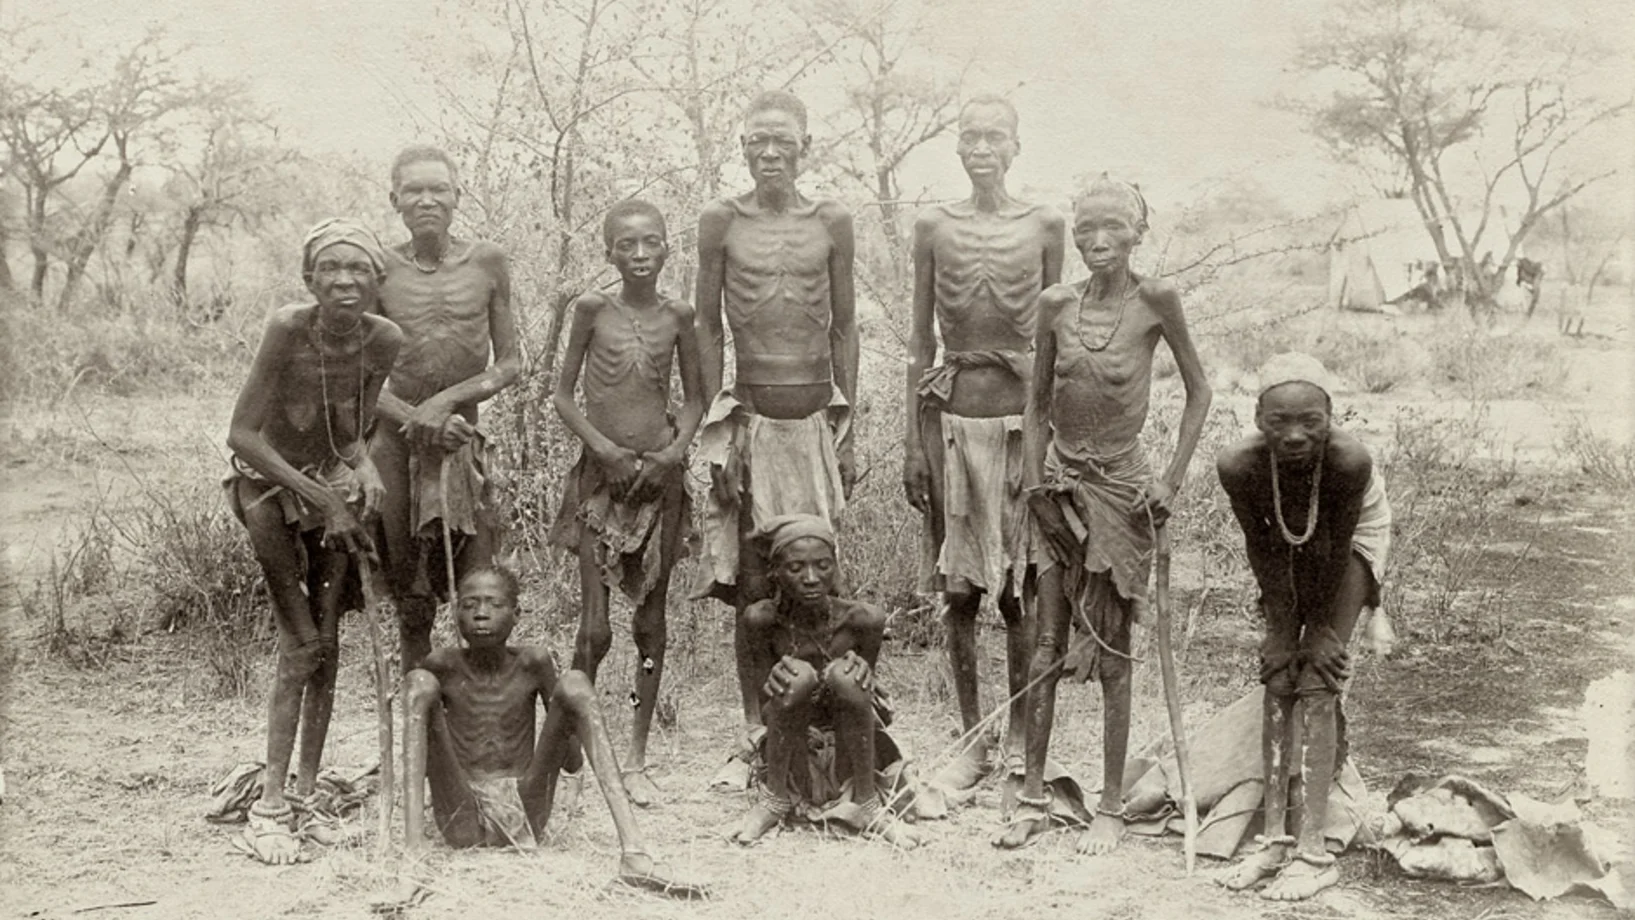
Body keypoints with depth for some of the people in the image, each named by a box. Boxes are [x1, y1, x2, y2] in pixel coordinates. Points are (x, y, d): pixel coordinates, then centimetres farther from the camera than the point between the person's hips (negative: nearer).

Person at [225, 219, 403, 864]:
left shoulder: (385, 341, -13)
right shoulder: (287, 329, -25)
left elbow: (354, 429, 1)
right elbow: (242, 435, -25)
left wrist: (362, 465, -21)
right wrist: (321, 498, -24)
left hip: (334, 484, 4)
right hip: (270, 485, -4)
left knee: (327, 643, 4)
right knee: (301, 647, -9)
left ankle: (307, 788, 16)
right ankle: (269, 806, -1)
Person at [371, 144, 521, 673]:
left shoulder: (486, 262, 1)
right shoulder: (381, 269, 0)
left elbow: (510, 363, 3)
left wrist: (448, 399, -11)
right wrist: (413, 417, -15)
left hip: (462, 440, 0)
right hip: (398, 442, 0)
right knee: (411, 599, 5)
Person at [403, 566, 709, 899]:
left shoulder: (533, 664, 2)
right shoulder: (443, 667, 0)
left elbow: (572, 760, 9)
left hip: (524, 817, 1)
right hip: (461, 819, -1)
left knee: (574, 683, -15)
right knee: (419, 682, -16)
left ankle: (633, 850, -33)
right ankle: (415, 847, -36)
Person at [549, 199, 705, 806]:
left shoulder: (677, 316, 3)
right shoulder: (593, 308, -1)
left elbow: (695, 398, 11)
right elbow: (563, 395, 2)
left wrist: (675, 450, -6)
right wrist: (605, 448, -10)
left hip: (660, 475, 2)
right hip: (601, 474, -2)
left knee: (651, 623, 7)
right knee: (594, 629, -5)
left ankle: (636, 759, 16)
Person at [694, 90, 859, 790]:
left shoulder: (832, 223, 6)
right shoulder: (721, 222, 3)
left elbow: (844, 327, 9)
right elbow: (708, 327, 6)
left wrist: (845, 427, 6)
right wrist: (717, 425, 0)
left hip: (817, 412, 1)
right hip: (752, 413, -1)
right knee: (752, 585, 0)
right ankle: (755, 739, 10)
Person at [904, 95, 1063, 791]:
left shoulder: (1043, 226, 4)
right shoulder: (934, 226, 6)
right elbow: (921, 339, 8)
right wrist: (912, 438, 4)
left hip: (1021, 414, -1)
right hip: (954, 414, 1)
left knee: (1019, 591, 2)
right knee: (959, 590, 5)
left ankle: (1020, 741, 15)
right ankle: (971, 741, 17)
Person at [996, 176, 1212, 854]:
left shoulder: (1154, 301, -8)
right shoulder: (1057, 305, 0)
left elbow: (1198, 391, 0)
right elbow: (1037, 403, 9)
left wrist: (1172, 480, -5)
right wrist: (1034, 482, 0)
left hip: (1119, 487, -3)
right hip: (1059, 483, 3)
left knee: (1112, 650, 3)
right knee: (1048, 645, 6)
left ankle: (1112, 807, 14)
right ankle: (1032, 797, 14)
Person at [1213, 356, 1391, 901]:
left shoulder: (1350, 461, -39)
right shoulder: (1239, 466, -32)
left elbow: (1338, 547, -25)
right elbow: (1261, 547, -17)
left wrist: (1324, 628, -14)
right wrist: (1281, 627, -13)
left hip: (1351, 541, -3)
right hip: (1288, 545, 3)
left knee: (1316, 685, -11)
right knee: (1278, 680, -2)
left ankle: (1312, 851, -11)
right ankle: (1276, 838, 2)